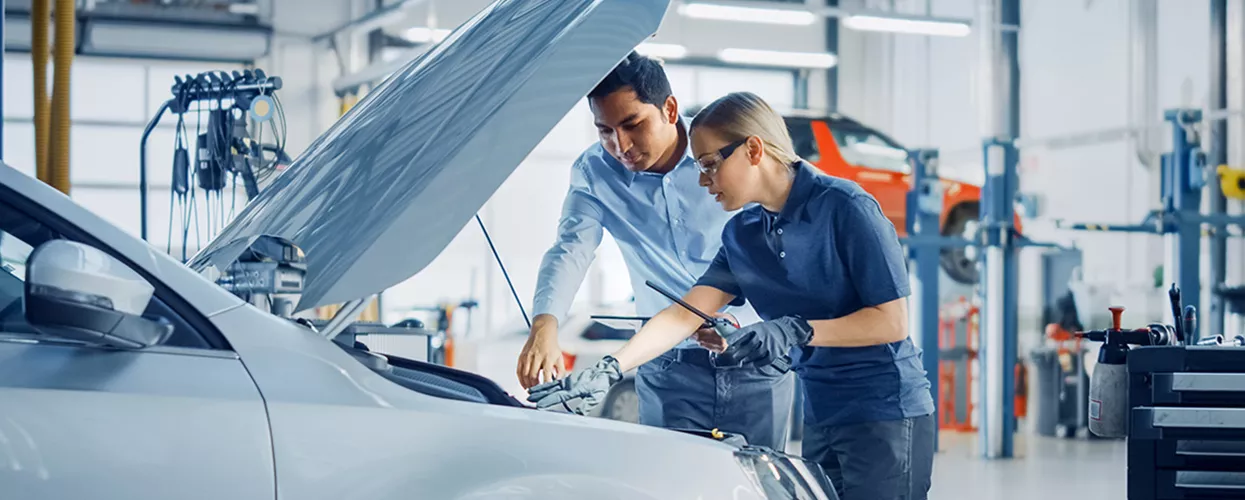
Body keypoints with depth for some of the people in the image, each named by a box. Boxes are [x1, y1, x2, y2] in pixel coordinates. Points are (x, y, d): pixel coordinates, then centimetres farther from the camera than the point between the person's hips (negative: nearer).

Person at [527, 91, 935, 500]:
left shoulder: (844, 207, -13)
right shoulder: (742, 234, 8)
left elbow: (892, 321, -15)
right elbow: (684, 316, 2)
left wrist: (796, 330, -23)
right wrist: (606, 371, -10)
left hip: (886, 415, -7)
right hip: (821, 419, 7)